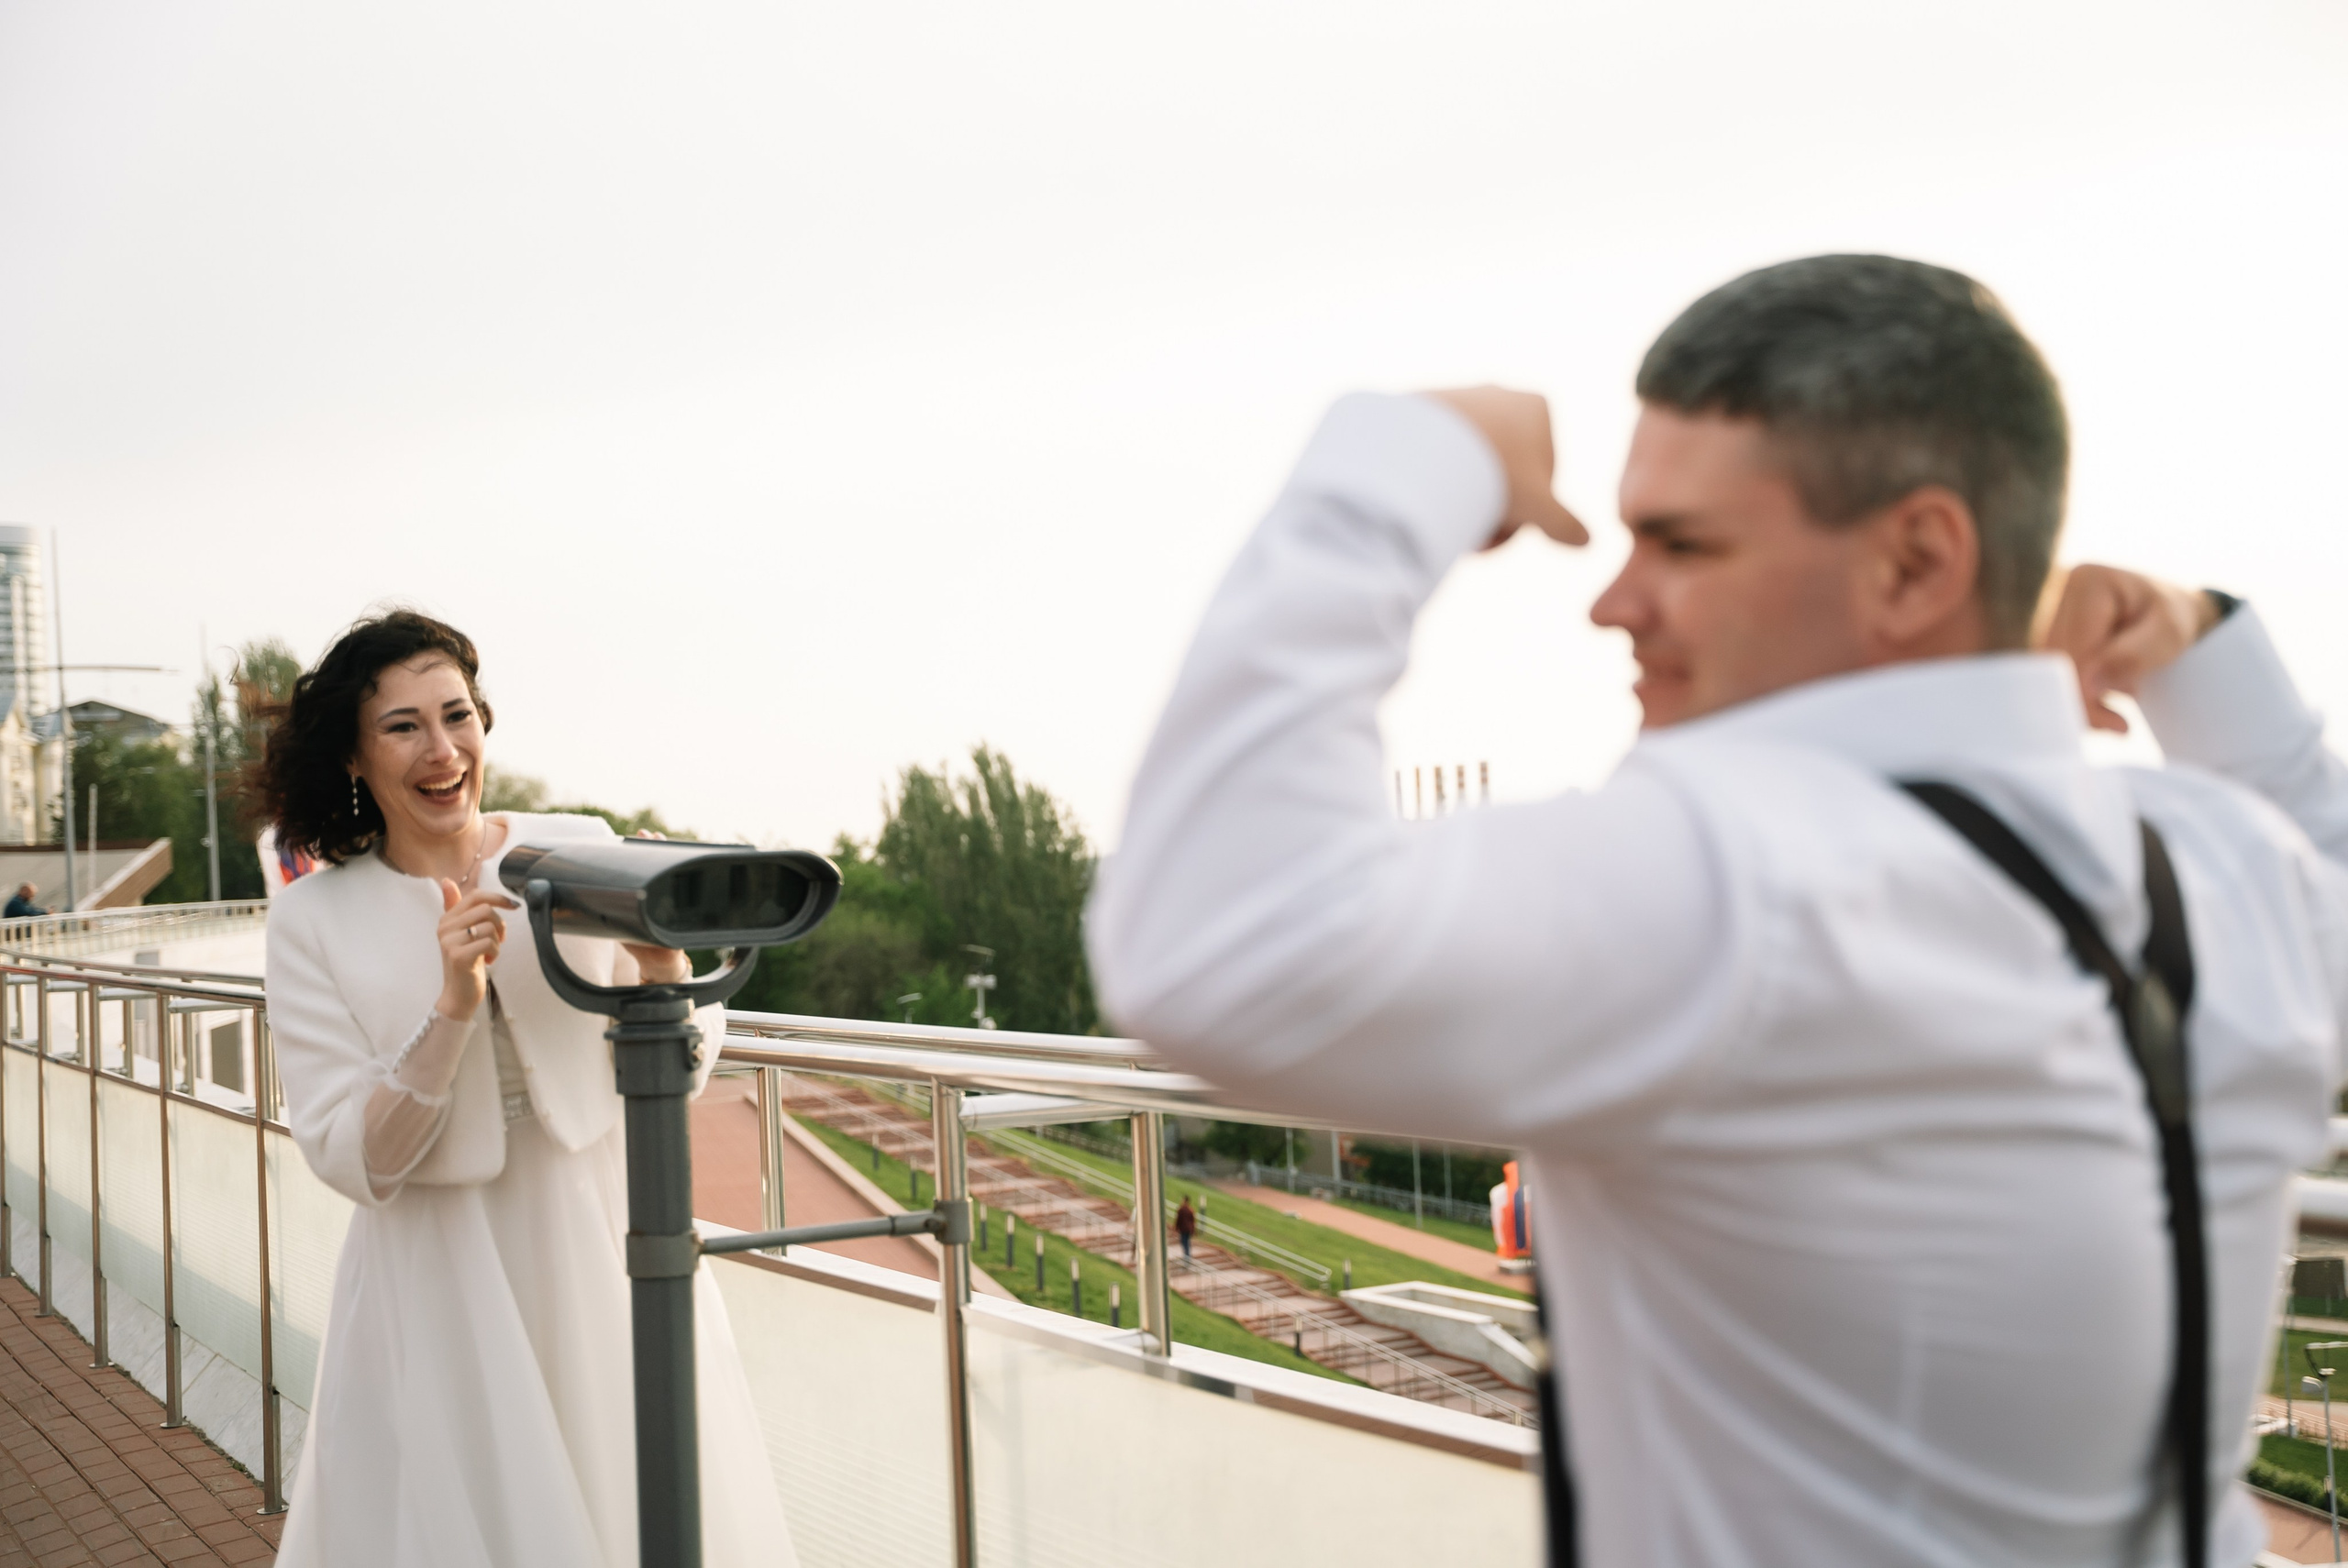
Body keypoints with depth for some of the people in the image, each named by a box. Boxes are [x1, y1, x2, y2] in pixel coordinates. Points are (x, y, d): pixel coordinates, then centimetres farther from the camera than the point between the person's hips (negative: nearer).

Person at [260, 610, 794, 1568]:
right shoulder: (312, 921, -3)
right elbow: (351, 1163, -9)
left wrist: (661, 967, -18)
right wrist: (451, 1006, -22)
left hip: (609, 1251, 1)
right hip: (442, 1294, -1)